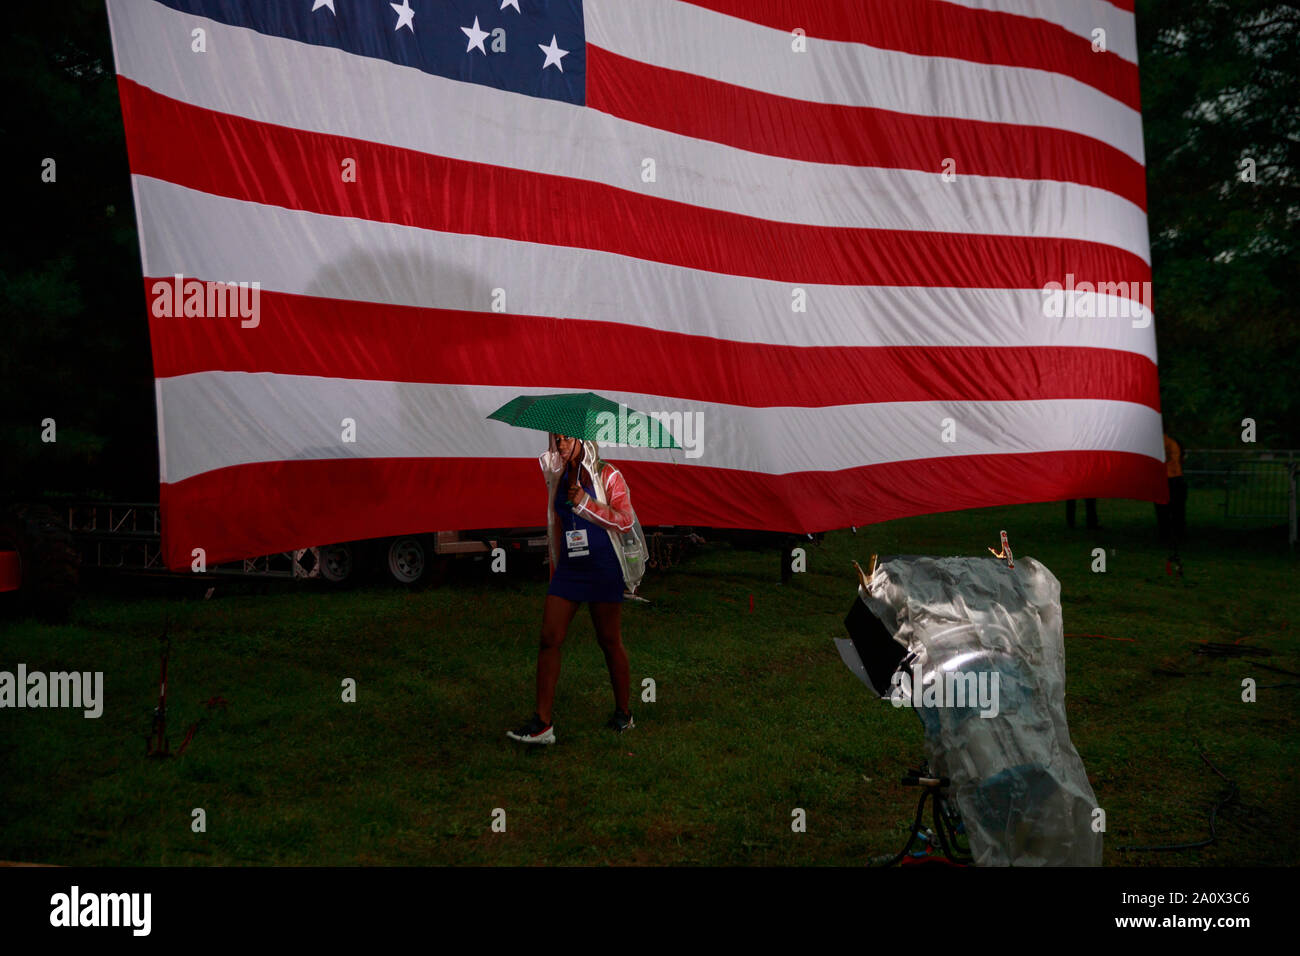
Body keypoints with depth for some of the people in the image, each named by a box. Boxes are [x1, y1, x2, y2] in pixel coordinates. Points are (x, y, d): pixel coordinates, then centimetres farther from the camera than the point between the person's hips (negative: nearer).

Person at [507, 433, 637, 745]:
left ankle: (623, 714, 21)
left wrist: (585, 503, -17)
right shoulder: (559, 478, 10)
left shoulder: (607, 476, -5)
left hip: (602, 570, -5)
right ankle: (542, 723, -2)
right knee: (549, 640, -4)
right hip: (568, 569, 5)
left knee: (610, 642, 5)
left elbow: (625, 521, -12)